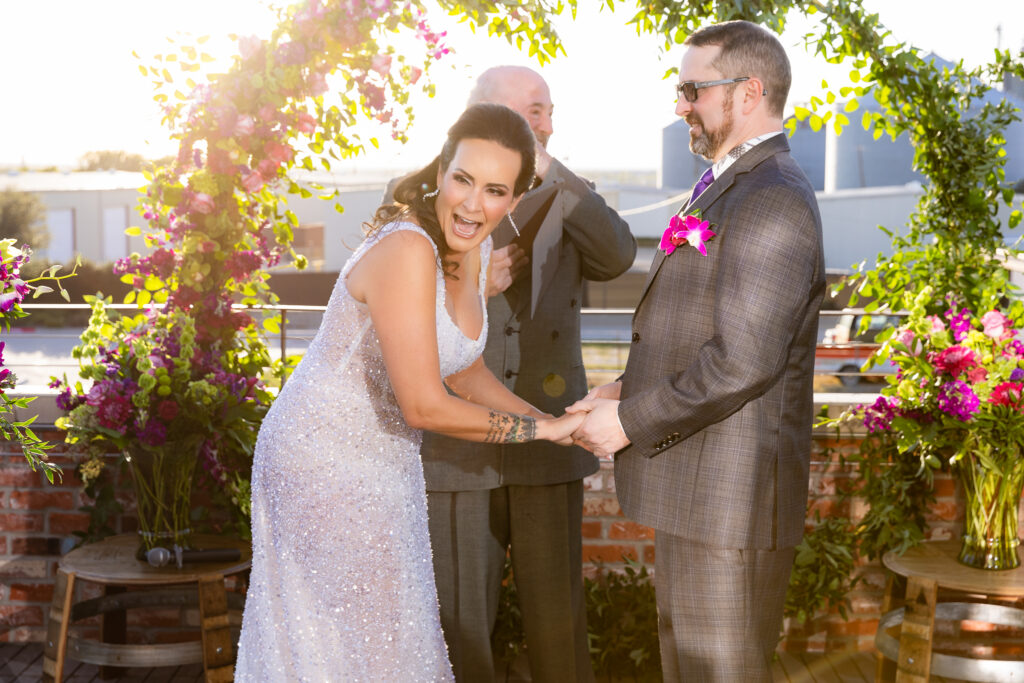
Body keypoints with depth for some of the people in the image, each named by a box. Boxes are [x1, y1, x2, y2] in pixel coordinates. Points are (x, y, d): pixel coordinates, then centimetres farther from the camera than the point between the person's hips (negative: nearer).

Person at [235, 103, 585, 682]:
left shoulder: (474, 250, -2)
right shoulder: (406, 249, -29)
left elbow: (465, 373, 9)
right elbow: (424, 406, -31)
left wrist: (554, 425, -1)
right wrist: (540, 428, -20)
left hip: (382, 461, 8)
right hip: (326, 464, -8)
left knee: (392, 629, 20)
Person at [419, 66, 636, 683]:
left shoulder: (568, 196, 9)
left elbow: (616, 257, -12)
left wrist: (548, 172, -18)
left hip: (546, 444, 2)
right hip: (458, 445, -1)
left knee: (558, 623, 5)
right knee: (459, 625, 4)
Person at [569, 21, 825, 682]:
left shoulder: (773, 202, -18)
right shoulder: (732, 188, 16)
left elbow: (744, 360, -25)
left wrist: (630, 421, -17)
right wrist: (630, 389, 5)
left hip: (731, 498, -10)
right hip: (698, 485, 11)